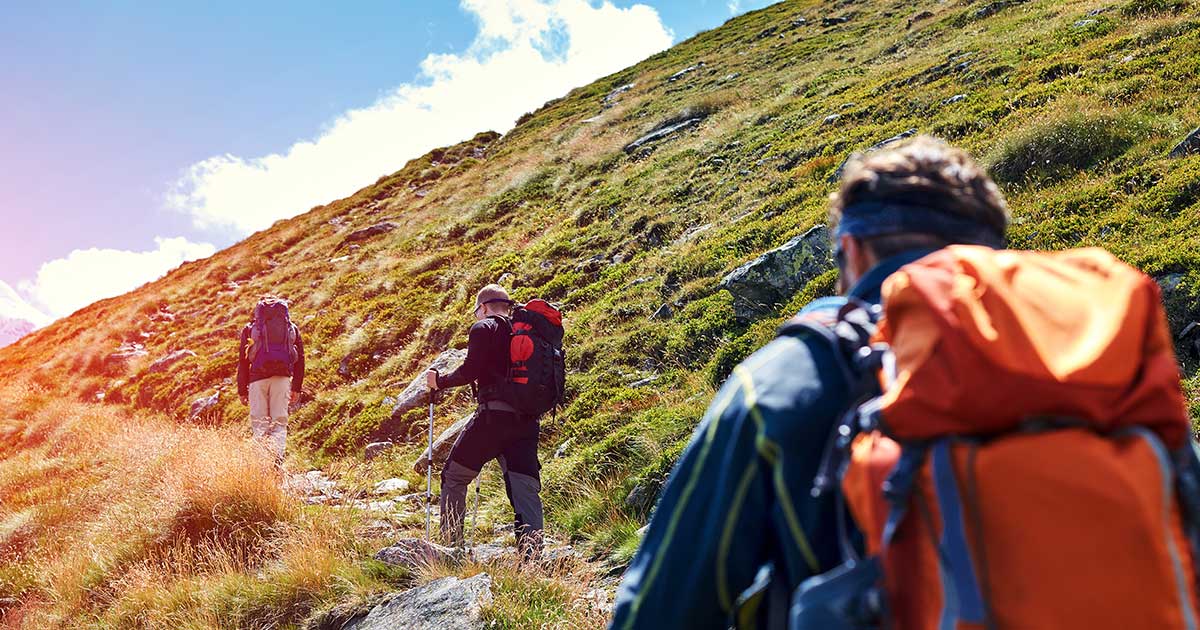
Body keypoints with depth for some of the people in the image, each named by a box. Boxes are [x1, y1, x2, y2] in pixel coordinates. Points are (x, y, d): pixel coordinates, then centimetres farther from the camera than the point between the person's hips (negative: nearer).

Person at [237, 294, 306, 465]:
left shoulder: (250, 329, 15)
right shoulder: (292, 328, 18)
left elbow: (243, 361, 12)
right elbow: (300, 358, 14)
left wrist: (242, 390, 14)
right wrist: (297, 387, 17)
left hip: (258, 377, -1)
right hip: (282, 377, 1)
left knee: (259, 422, 3)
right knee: (280, 421, 3)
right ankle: (277, 459, -13)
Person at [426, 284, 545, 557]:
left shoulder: (484, 328, 1)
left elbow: (470, 370, -11)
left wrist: (440, 381, 4)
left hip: (494, 415, -5)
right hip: (527, 420, 5)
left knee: (454, 476, 11)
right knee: (525, 489, 1)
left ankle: (451, 546, 11)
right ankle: (532, 554, -12)